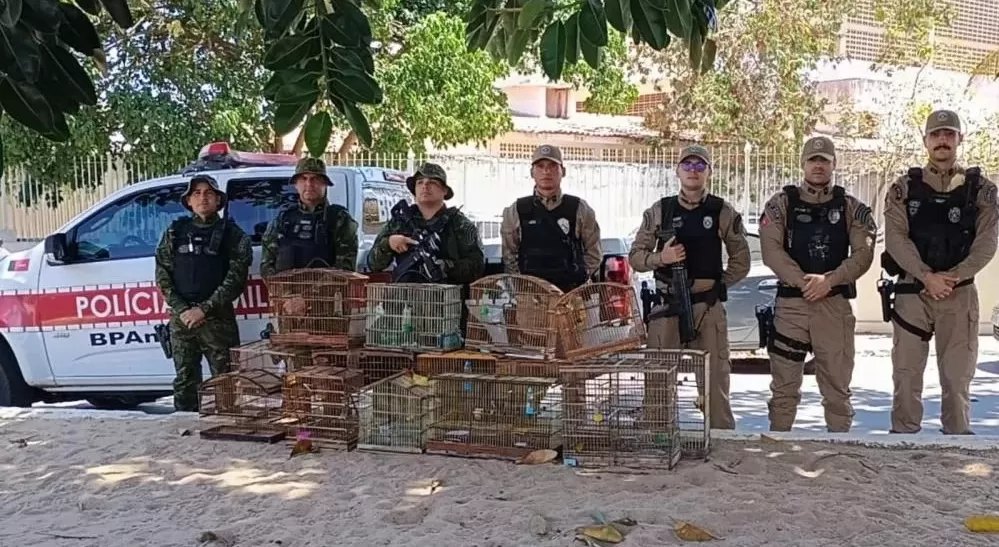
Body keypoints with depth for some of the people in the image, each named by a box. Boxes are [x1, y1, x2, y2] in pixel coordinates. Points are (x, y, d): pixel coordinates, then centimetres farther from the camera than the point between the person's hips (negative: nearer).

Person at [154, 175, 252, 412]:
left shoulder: (232, 234, 3)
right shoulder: (175, 232, 12)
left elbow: (236, 278, -5)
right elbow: (163, 275, 7)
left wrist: (204, 309, -13)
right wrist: (181, 309, -6)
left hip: (218, 318, -3)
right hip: (181, 318, 3)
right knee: (185, 380, 7)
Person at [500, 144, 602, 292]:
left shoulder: (580, 210, 6)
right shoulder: (516, 212, 7)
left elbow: (593, 252, 11)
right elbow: (509, 255, 10)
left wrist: (579, 279, 1)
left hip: (571, 291, 0)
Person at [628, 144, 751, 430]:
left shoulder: (723, 213, 5)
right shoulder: (658, 211, 7)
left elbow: (741, 262, 11)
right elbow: (635, 256, 7)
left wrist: (716, 285, 1)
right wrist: (660, 258, -11)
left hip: (709, 307, -1)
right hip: (666, 305, 1)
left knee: (715, 380, 2)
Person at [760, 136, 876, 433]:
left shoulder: (852, 208, 7)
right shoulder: (781, 203, 4)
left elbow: (863, 254, -2)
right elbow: (771, 250, -6)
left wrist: (829, 280, -16)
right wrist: (802, 281, -16)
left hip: (836, 302, 1)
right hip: (790, 301, 0)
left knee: (837, 382, 5)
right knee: (784, 383, 5)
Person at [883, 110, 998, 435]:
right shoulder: (904, 188, 5)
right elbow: (895, 238, -6)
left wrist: (953, 276, -16)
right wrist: (927, 276, -18)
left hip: (960, 293, 0)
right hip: (912, 291, 0)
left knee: (958, 374, 4)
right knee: (906, 372, 3)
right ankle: (903, 436, 12)